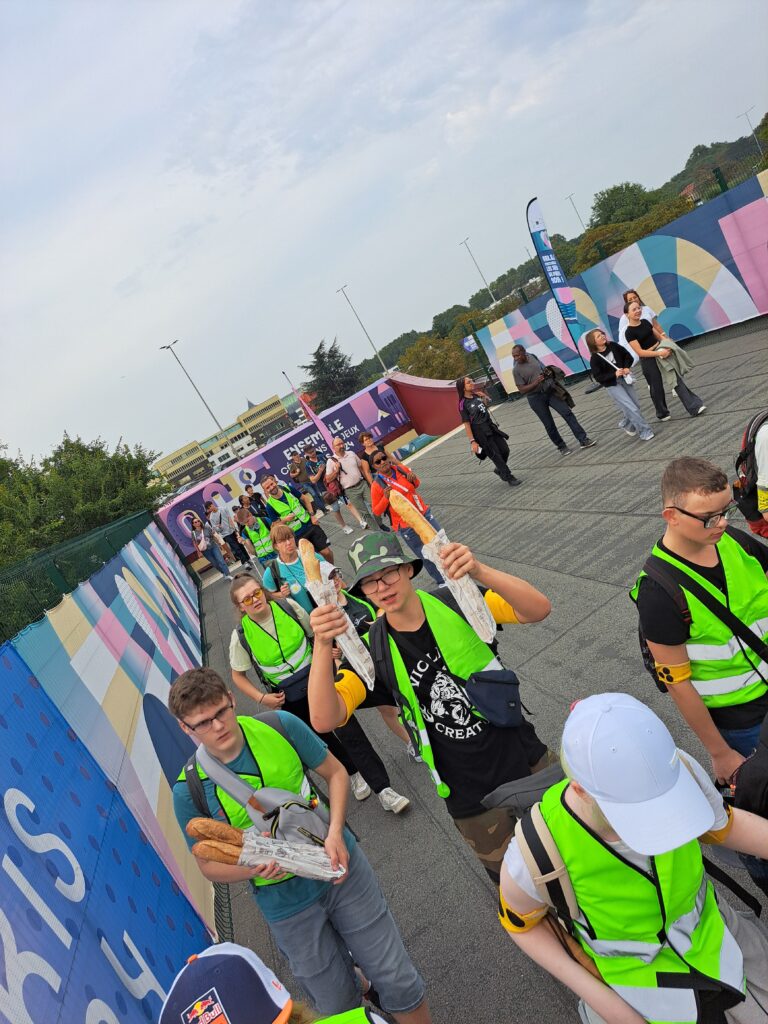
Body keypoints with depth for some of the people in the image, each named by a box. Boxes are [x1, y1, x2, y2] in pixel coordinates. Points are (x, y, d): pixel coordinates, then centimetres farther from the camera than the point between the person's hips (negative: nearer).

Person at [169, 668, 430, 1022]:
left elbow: (335, 773, -3)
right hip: (286, 906, 0)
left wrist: (335, 833, -17)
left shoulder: (281, 726, -16)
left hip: (342, 870, 1)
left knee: (398, 982, 9)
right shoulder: (189, 791, -17)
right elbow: (209, 865, -3)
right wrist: (252, 867, -23)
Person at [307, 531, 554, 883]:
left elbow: (538, 609, -24)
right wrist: (323, 646, -41)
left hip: (528, 762, 1)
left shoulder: (454, 604, -13)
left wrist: (479, 572, -41)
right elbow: (324, 719, -25)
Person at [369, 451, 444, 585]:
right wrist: (386, 498, -27)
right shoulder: (377, 485, -17)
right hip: (407, 527, -5)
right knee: (426, 556, 8)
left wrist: (414, 479, -10)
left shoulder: (401, 468, -4)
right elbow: (377, 511, -11)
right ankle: (442, 581, 31)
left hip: (425, 514, 5)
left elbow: (417, 484, 13)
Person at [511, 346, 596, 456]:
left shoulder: (532, 357, 3)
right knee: (549, 424, 3)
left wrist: (547, 373, 2)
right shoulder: (516, 370, -11)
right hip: (536, 398, -4)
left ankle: (583, 440, -1)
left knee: (567, 413, -4)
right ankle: (561, 446, 21)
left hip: (549, 391, 4)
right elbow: (521, 390, -14)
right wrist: (536, 383, -24)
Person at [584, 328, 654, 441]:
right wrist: (614, 374, -24)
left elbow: (628, 356, 7)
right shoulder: (594, 359, -15)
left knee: (635, 405, 11)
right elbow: (598, 377, -16)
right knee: (632, 408, -11)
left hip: (625, 379, 5)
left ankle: (625, 424, 38)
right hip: (612, 385, -5)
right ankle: (645, 432, -1)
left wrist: (627, 368, -11)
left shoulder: (613, 346, -2)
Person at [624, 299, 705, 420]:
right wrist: (659, 353, -22)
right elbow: (640, 352, -18)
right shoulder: (629, 332, -15)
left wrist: (667, 346, -4)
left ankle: (694, 407, -1)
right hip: (648, 360, -5)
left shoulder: (645, 322, 5)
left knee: (677, 379, -2)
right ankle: (662, 413, 31)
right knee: (657, 388, 9)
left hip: (661, 353, 5)